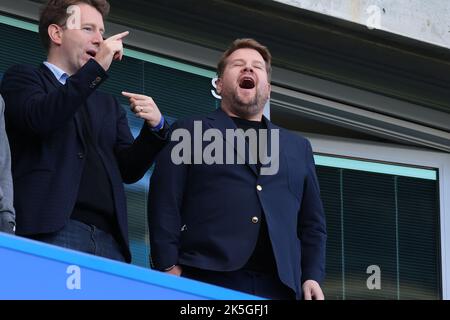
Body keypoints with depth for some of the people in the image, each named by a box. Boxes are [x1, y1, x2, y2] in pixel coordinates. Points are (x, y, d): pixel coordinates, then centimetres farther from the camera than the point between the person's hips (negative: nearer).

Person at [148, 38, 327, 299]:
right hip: (206, 281, -3)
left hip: (278, 286, 3)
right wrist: (170, 272, -8)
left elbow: (312, 222, 22)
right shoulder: (187, 133, 13)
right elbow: (165, 207, 3)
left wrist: (312, 277, 7)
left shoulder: (298, 148, 25)